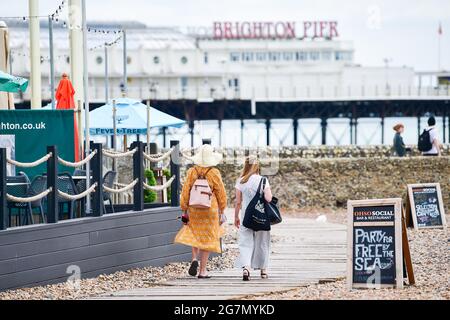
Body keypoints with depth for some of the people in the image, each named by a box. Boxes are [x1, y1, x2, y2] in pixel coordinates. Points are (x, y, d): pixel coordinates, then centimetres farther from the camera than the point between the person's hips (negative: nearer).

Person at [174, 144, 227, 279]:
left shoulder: (191, 172, -4)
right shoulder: (214, 173, -9)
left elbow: (185, 192, -2)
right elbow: (221, 193, -3)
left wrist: (185, 210, 6)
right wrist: (222, 211, 8)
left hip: (194, 209, 2)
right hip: (210, 210, -2)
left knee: (195, 235, 21)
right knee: (207, 238, 6)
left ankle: (194, 259, -4)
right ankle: (202, 271, 5)